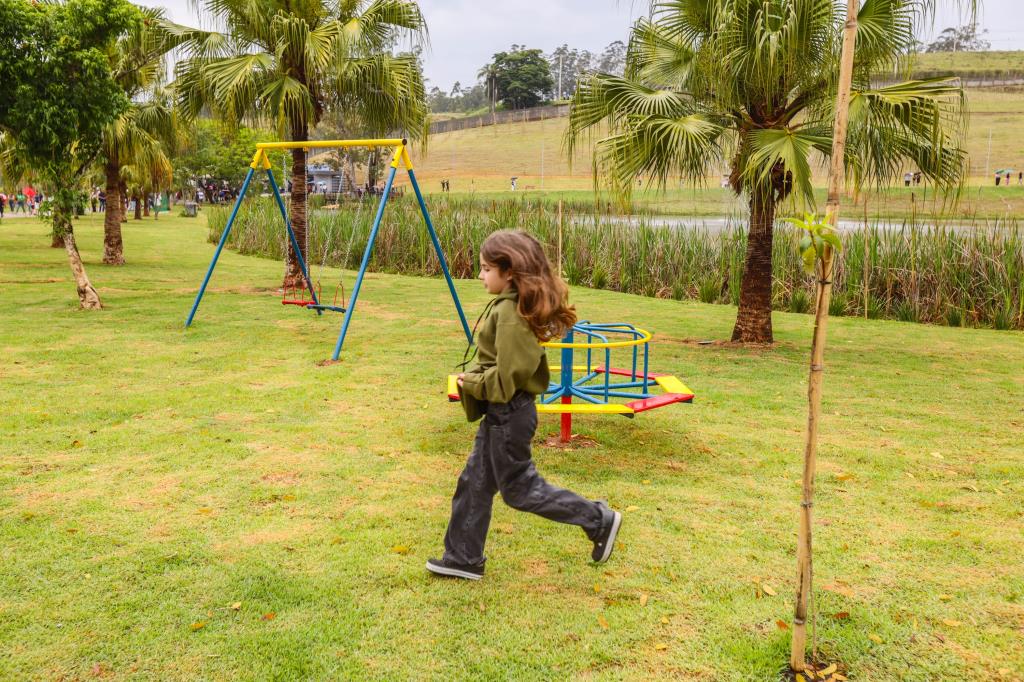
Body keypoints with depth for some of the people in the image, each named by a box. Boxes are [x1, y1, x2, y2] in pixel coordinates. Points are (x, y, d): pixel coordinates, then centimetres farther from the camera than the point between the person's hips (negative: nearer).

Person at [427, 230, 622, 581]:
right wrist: (474, 378, 7)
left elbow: (509, 374, -26)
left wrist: (473, 383, -13)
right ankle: (463, 557, 27)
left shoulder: (510, 313, -24)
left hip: (508, 413, -10)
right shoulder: (513, 305, 7)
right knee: (475, 483, 15)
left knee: (519, 488, 4)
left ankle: (599, 520, 13)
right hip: (501, 411, 10)